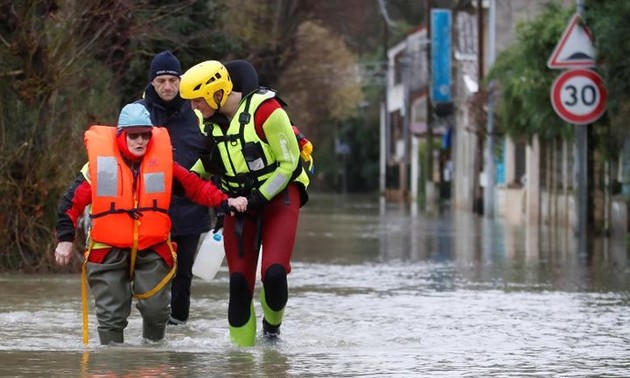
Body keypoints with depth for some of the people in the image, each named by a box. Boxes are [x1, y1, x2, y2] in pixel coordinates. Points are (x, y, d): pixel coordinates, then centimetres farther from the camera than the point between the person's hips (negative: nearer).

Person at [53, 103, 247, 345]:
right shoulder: (100, 163, -5)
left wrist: (225, 202, -7)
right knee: (111, 314, 0)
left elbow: (195, 186, 6)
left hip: (153, 250, 1)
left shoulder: (162, 162, 1)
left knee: (156, 307, -3)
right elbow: (73, 200, -3)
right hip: (108, 250, -1)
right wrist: (65, 239, -7)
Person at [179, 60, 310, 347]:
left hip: (278, 194, -5)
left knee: (273, 273, -18)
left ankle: (272, 329, 9)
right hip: (238, 201, 5)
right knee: (239, 281, -3)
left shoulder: (265, 111, -20)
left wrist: (259, 198, -18)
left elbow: (289, 164, -14)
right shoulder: (208, 120, -1)